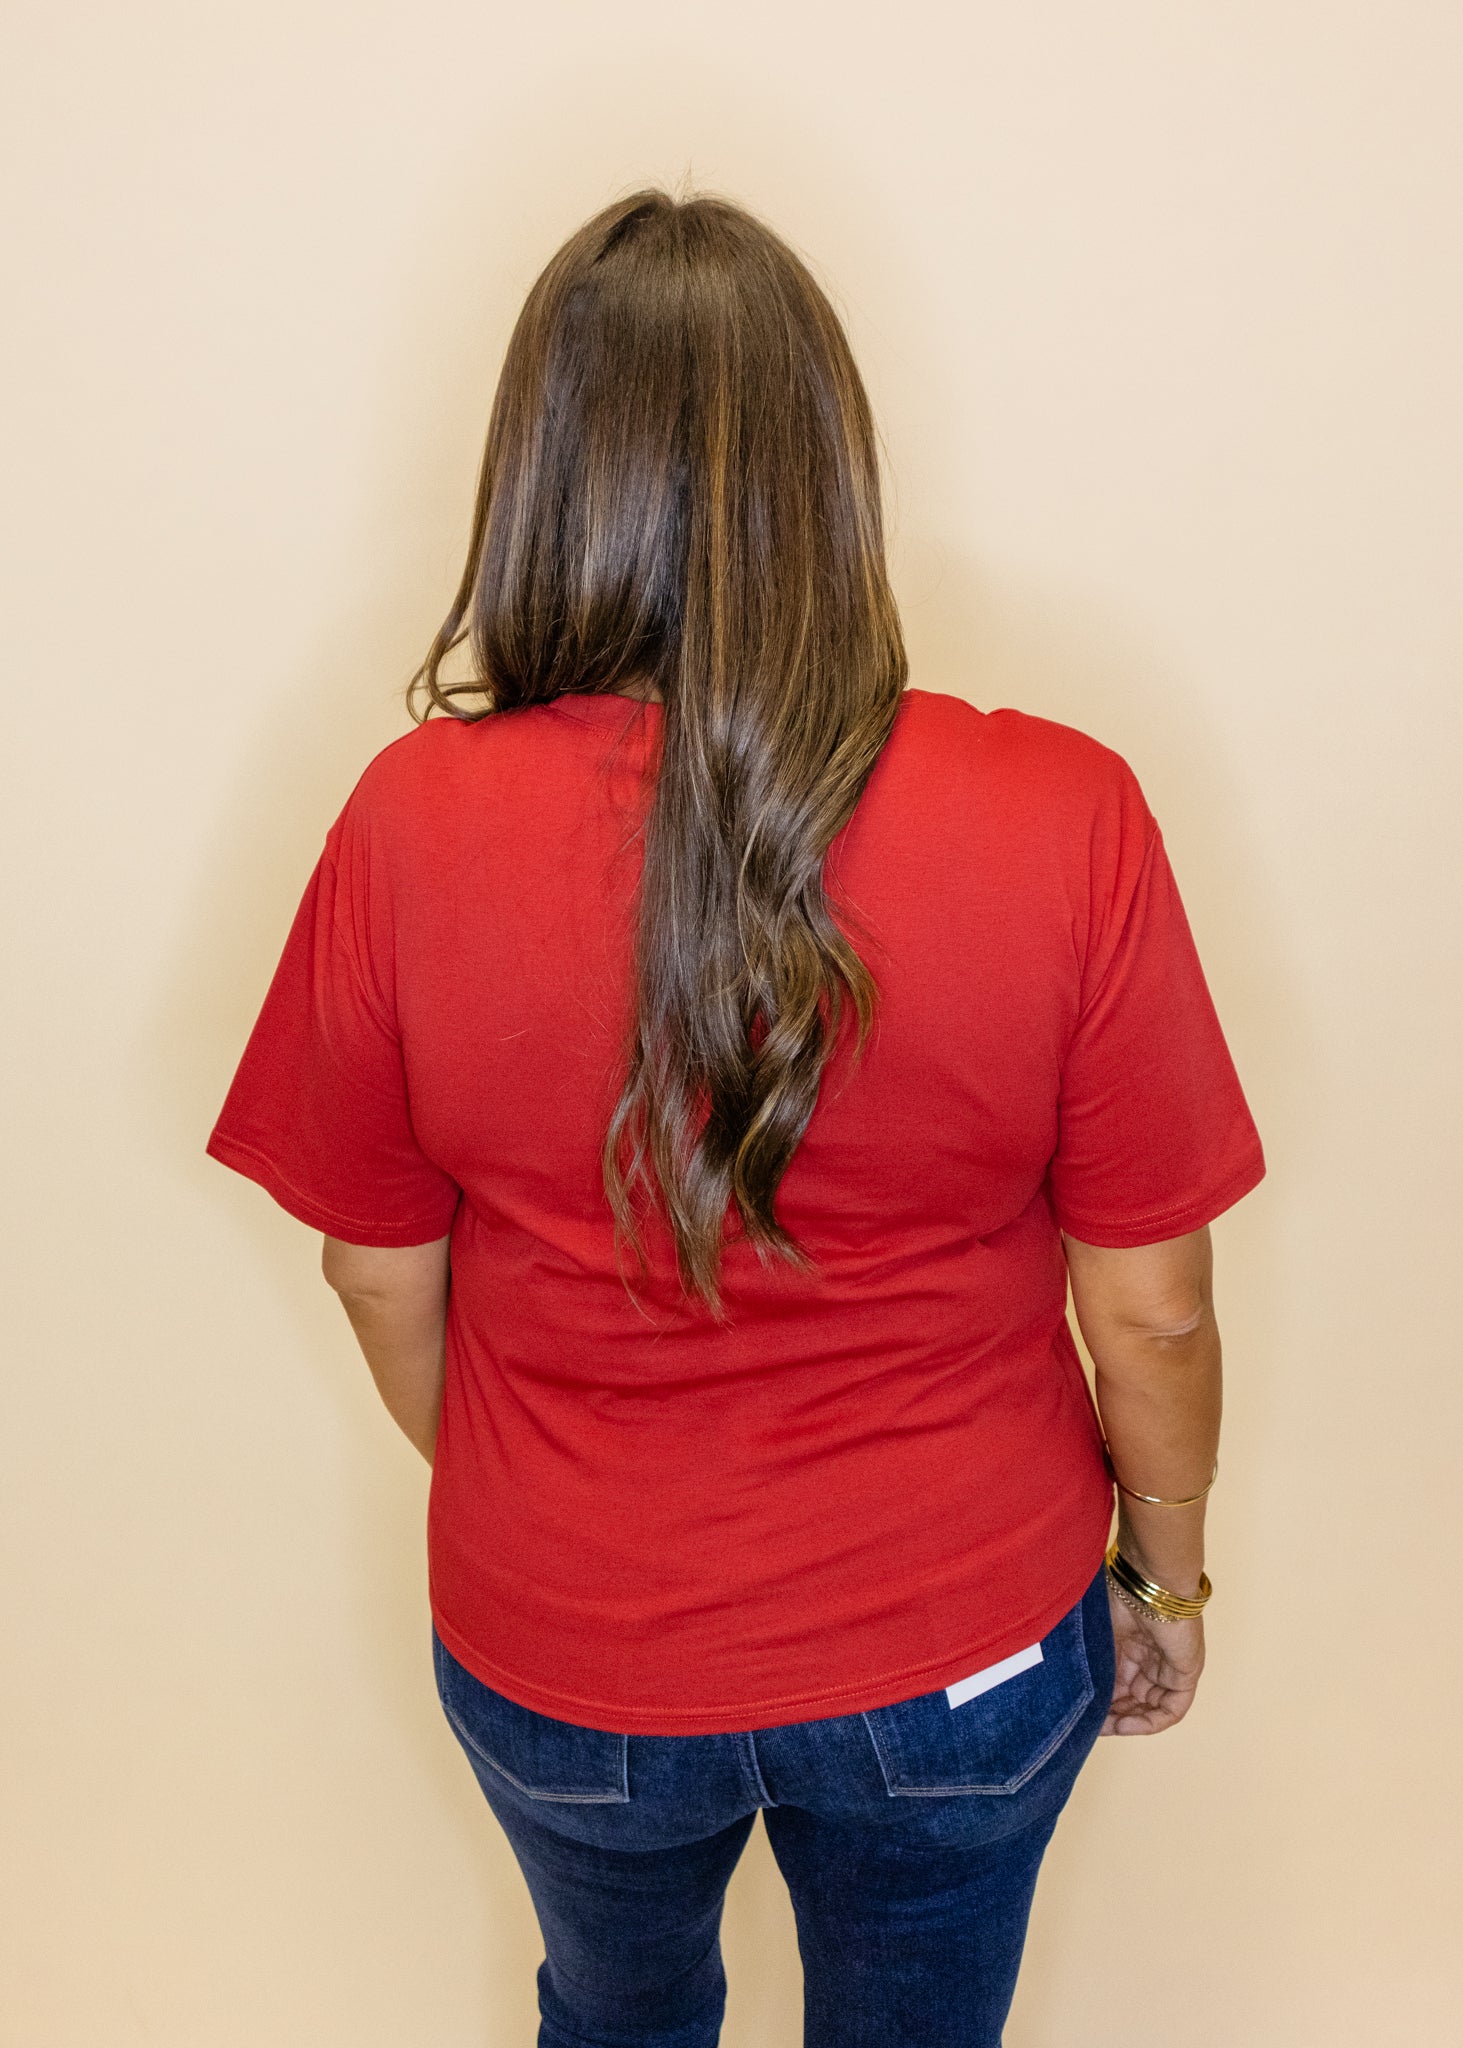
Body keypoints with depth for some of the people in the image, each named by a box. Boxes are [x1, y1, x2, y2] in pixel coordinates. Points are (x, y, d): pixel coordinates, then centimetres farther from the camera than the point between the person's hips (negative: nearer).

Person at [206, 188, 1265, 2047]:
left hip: (560, 1663, 1)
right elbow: (1150, 1309, -13)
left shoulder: (411, 829, -21)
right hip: (963, 1652, 0)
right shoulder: (1064, 823, -23)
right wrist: (1166, 1566, 7)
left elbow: (382, 1282, -8)